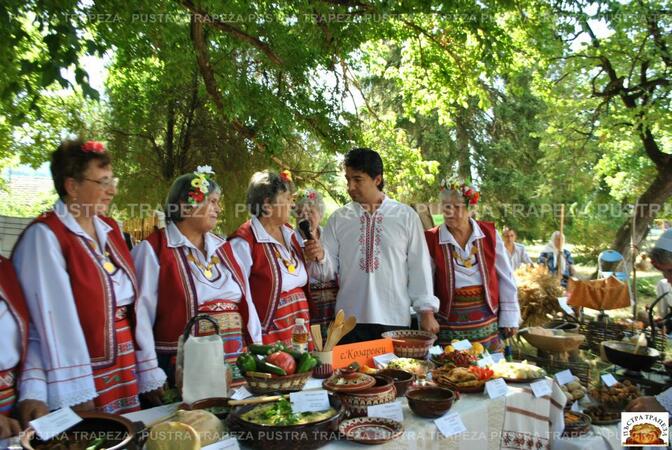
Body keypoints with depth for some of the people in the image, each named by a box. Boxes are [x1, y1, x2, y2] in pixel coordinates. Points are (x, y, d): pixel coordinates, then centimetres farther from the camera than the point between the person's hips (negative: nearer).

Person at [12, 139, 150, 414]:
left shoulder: (110, 229, 8)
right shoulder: (44, 236, -14)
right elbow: (56, 318, -18)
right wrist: (76, 396, -19)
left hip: (124, 369, 7)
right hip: (84, 370, -7)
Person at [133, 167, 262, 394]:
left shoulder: (224, 248, 12)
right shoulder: (153, 250, -6)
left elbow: (246, 303, 14)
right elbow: (141, 316, -11)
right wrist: (151, 379, -14)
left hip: (237, 365, 6)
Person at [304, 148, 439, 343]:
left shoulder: (406, 216, 1)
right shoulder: (338, 218, 5)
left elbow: (419, 266, 3)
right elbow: (329, 270, 4)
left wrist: (426, 312, 1)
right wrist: (319, 258, -17)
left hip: (395, 320, -1)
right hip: (350, 321, 1)